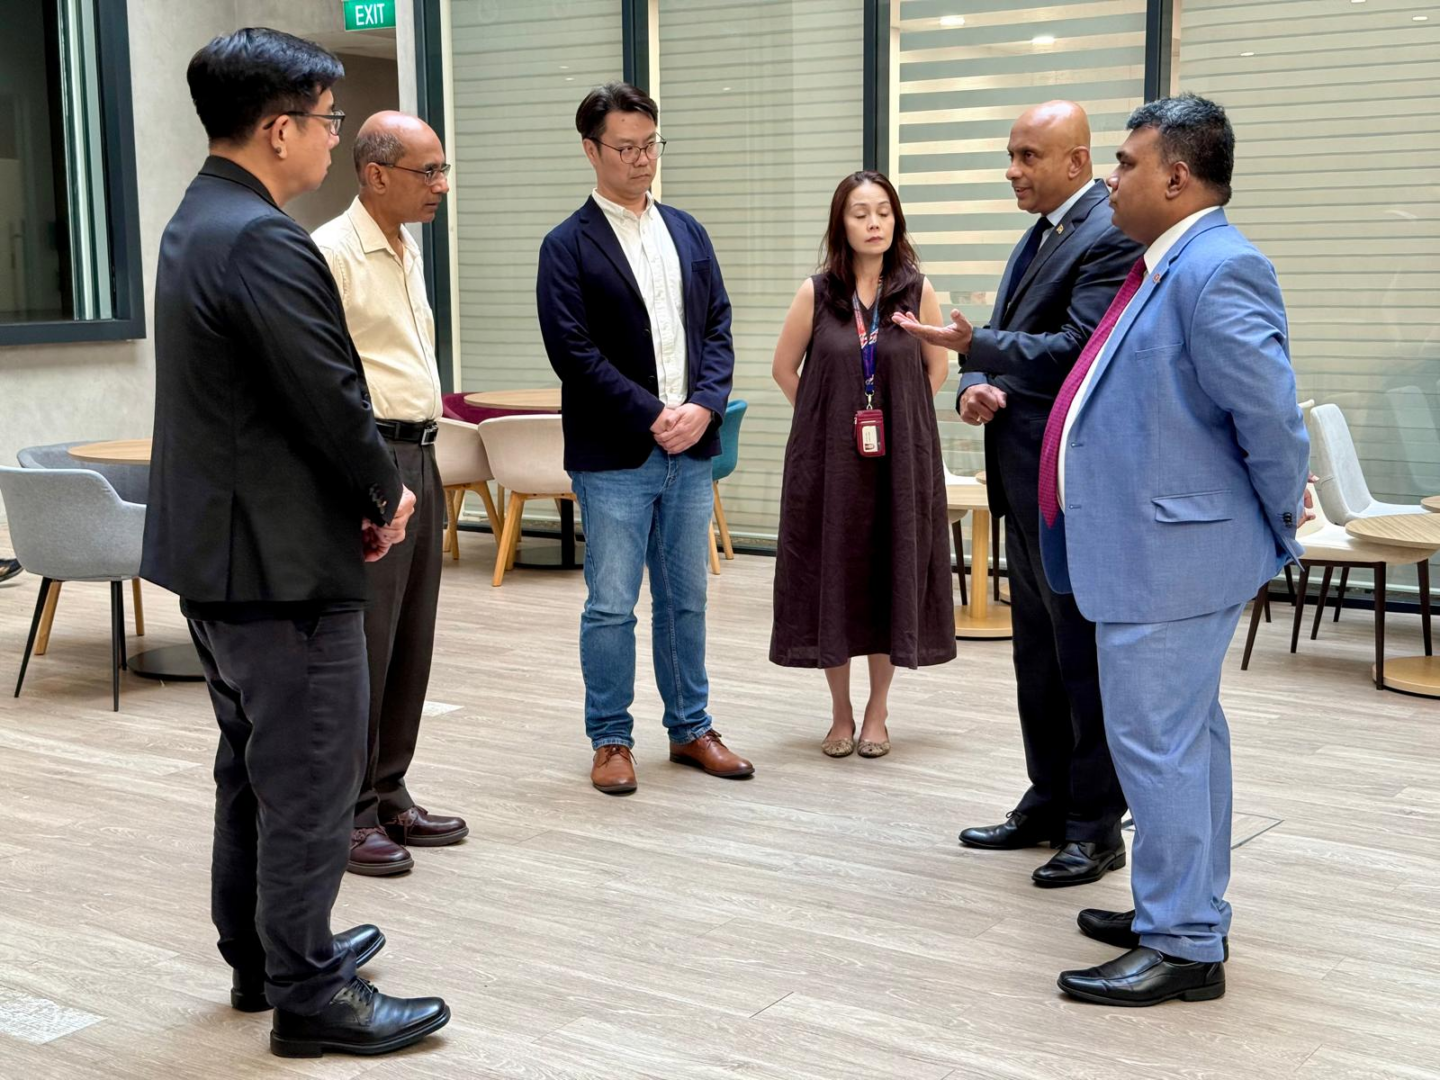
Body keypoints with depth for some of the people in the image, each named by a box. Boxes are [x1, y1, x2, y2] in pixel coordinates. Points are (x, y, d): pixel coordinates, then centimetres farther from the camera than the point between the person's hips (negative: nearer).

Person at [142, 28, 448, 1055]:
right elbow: (331, 394, -22)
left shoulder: (195, 225, 11)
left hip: (216, 549, 11)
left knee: (254, 768, 20)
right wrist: (386, 494, -5)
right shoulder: (264, 242, -22)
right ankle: (309, 994, 10)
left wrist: (366, 487, 8)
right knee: (310, 783, 0)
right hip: (284, 560, -11)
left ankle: (260, 952, 33)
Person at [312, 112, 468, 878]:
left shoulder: (406, 250, 16)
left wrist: (424, 456, 20)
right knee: (362, 643, -4)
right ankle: (346, 814, 6)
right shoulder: (332, 252, -13)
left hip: (418, 453, 9)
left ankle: (388, 797, 22)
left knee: (411, 641, 12)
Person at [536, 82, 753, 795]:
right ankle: (610, 741, 13)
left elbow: (717, 326, 9)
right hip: (614, 456, -5)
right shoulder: (568, 246, -4)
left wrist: (704, 405, -7)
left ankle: (690, 728, 24)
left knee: (686, 599, 13)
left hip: (690, 448, 5)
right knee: (611, 606, 1)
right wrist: (652, 417, -14)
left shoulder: (687, 233, 12)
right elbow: (574, 351, -12)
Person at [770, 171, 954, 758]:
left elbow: (938, 364, 10)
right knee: (833, 574, 4)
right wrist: (827, 420, 6)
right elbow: (785, 367, 8)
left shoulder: (917, 290, -1)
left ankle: (877, 712, 19)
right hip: (829, 459, 0)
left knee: (892, 574, 5)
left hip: (900, 460, 0)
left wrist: (902, 420, 5)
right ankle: (841, 714, 18)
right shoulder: (816, 293, -2)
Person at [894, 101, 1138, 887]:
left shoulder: (1109, 237, -13)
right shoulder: (1039, 236, 17)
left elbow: (1072, 348, -22)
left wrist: (974, 345, -29)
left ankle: (1096, 827, 8)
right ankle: (1048, 802, 28)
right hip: (1026, 477, 10)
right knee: (1038, 652, 17)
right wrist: (978, 385, -3)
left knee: (1083, 657, -2)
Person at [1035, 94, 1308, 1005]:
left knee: (1159, 744, -4)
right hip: (1157, 549, 10)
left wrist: (1279, 527, -10)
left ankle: (1184, 948, 6)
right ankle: (1189, 911, 31)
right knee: (1184, 736, 18)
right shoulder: (1167, 266, 12)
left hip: (1172, 554, -10)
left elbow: (1271, 415, -21)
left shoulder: (1218, 270, -20)